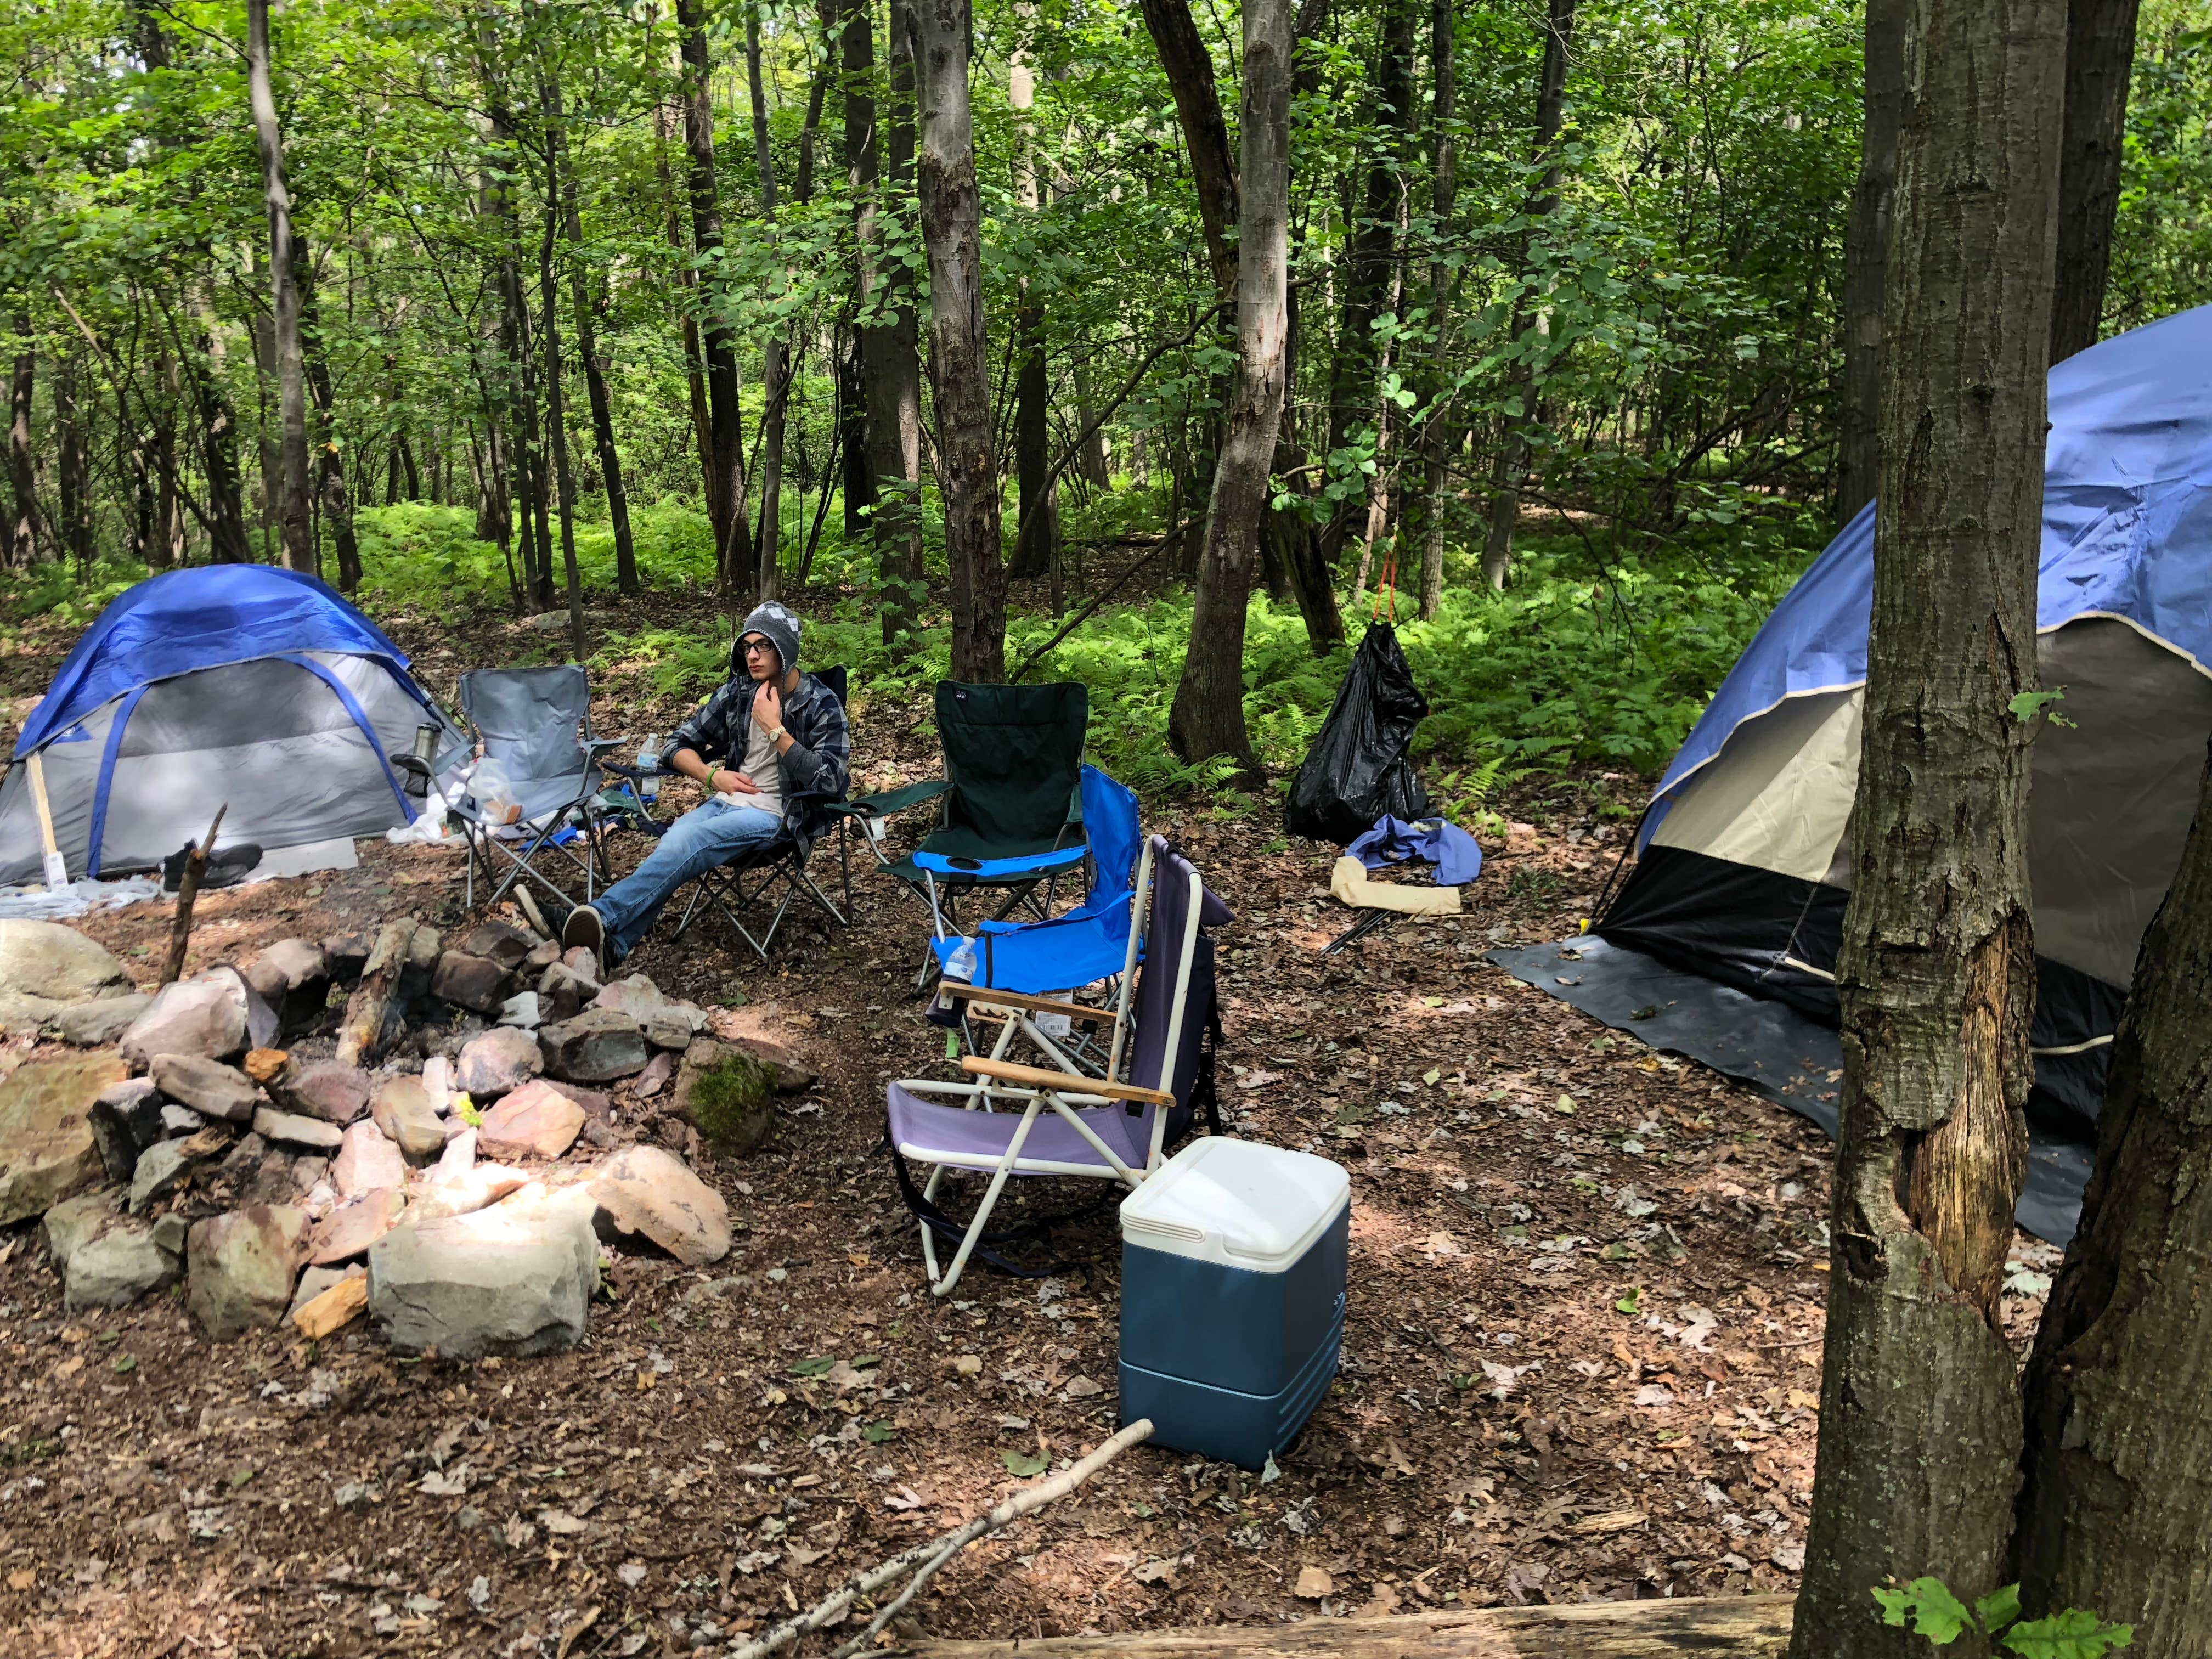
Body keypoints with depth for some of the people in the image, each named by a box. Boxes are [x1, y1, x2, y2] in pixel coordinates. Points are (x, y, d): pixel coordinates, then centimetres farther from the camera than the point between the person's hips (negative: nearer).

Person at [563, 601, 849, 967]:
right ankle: (609, 946, -45)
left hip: (777, 818, -5)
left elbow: (830, 779, -17)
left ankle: (604, 916, -46)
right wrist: (712, 775, -5)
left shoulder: (822, 705, -5)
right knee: (672, 846, -30)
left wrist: (774, 729, -18)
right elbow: (679, 745, 15)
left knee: (686, 842, -34)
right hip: (728, 803, 5)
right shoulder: (737, 692, 9)